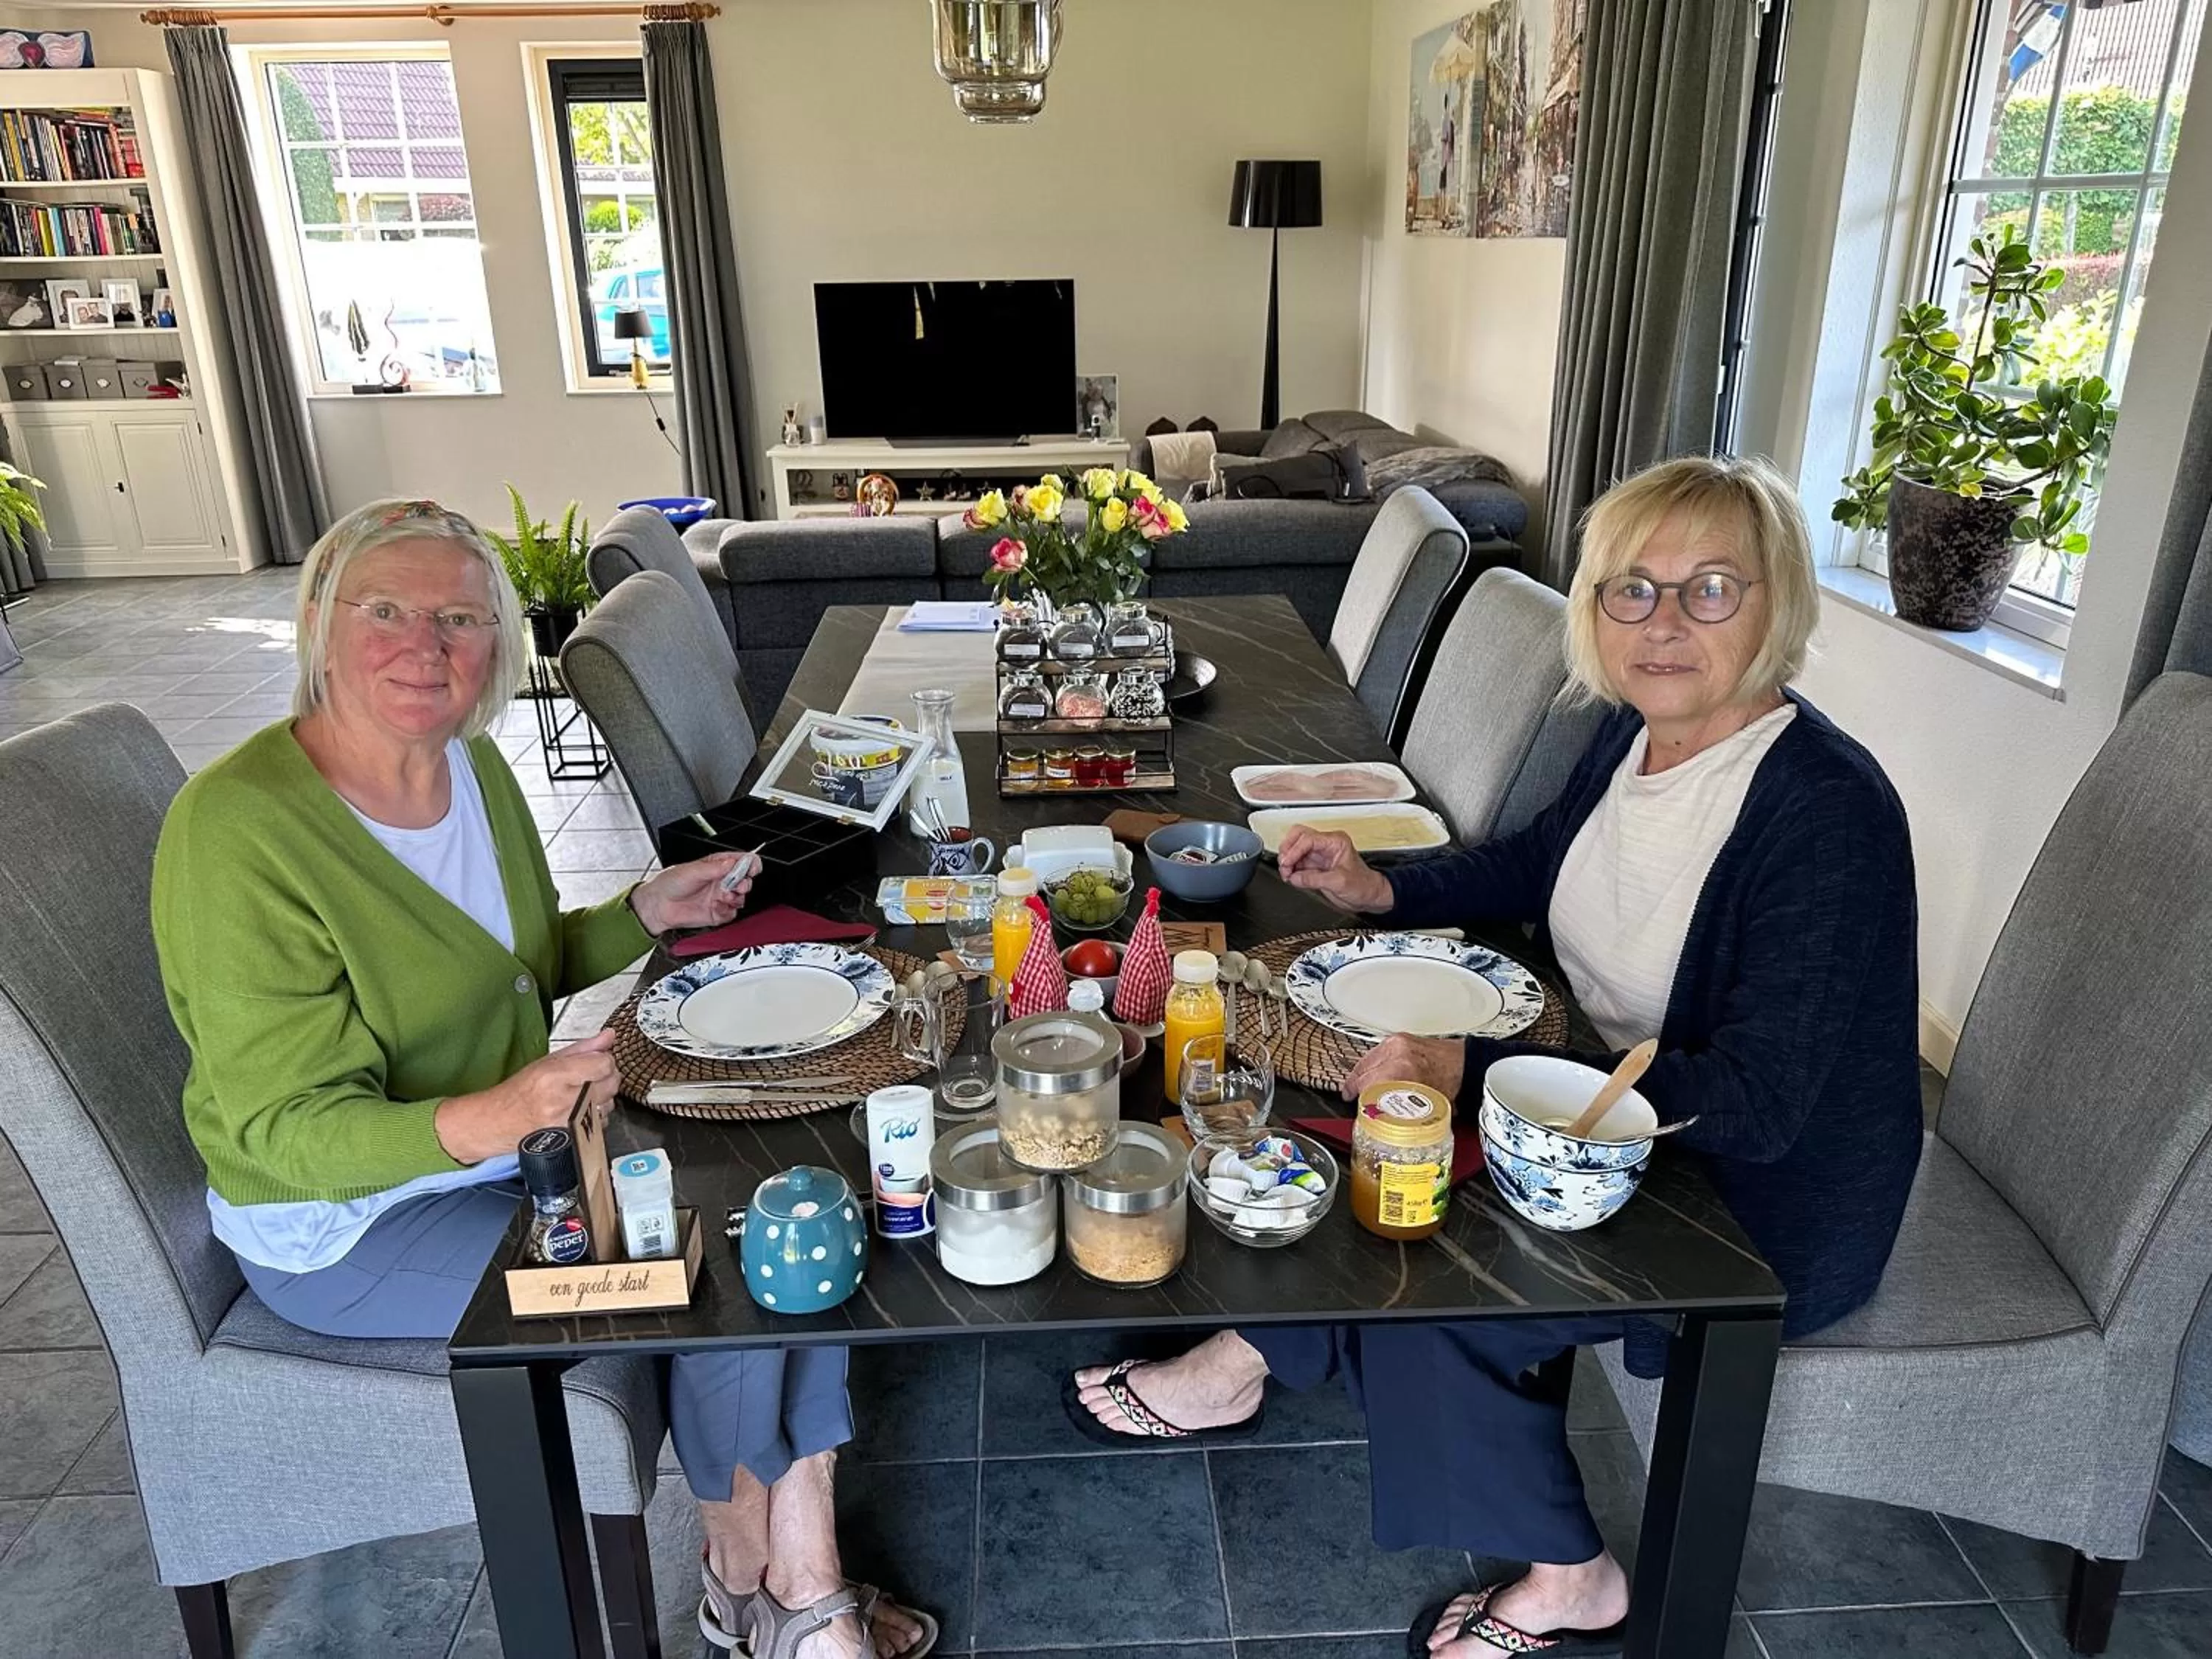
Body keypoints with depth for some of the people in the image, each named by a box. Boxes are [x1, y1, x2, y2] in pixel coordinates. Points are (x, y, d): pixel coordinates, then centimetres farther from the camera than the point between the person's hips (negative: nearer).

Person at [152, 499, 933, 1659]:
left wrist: (646, 912, -5)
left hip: (520, 1132, 7)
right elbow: (288, 1127, -24)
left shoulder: (472, 765, 0)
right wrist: (485, 1122, -41)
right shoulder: (237, 829, -24)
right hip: (351, 1220, -7)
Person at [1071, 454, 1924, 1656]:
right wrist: (1383, 891, 0)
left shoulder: (1827, 812, -29)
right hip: (1617, 1111, 8)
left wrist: (1470, 1072, -35)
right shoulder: (1636, 730, -5)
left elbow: (1753, 1105, -31)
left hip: (1765, 1202, -8)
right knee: (1365, 1130, -2)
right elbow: (1540, 861, 16)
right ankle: (1247, 1361, 15)